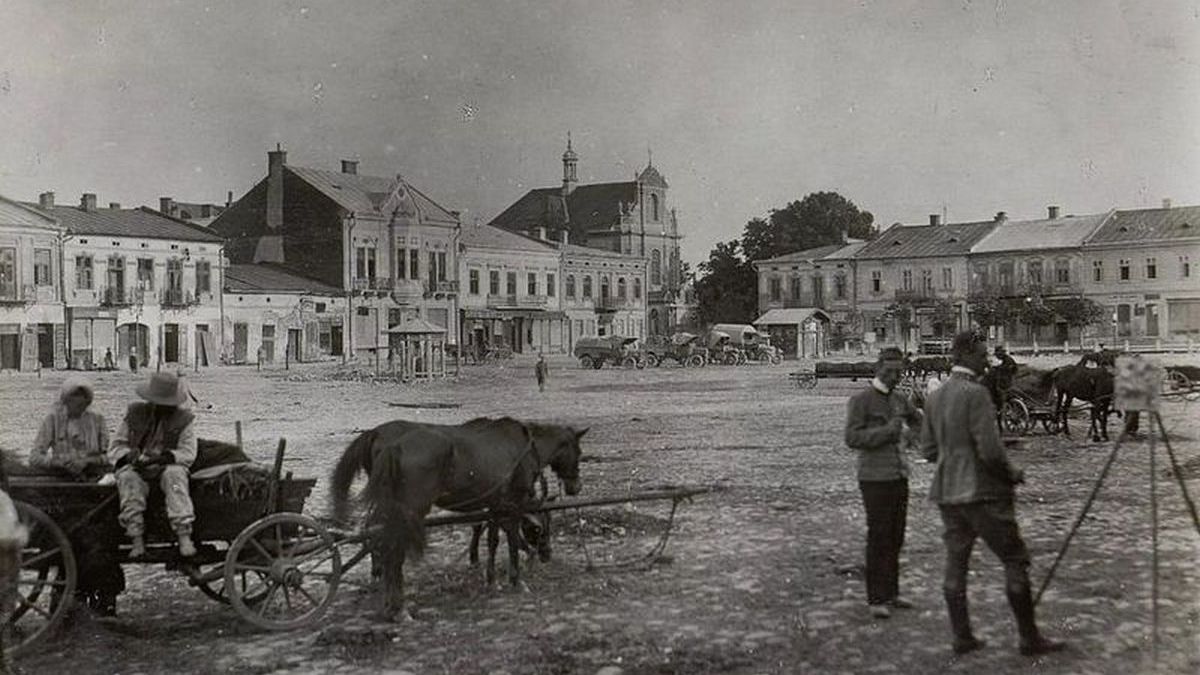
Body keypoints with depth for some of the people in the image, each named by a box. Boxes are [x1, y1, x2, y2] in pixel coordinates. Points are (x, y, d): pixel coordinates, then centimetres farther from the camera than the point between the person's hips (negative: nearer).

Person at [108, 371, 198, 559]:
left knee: (175, 474, -35)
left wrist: (164, 457, -21)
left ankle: (184, 536, -42)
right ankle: (137, 540, -38)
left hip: (166, 467, -1)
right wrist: (129, 456, -12)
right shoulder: (135, 414, 10)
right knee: (128, 478, -33)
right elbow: (116, 446, 11)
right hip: (135, 467, 1)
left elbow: (188, 452, -4)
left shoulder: (182, 419, 6)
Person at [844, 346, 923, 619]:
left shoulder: (898, 399, 13)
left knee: (895, 538, 9)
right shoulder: (860, 400, -7)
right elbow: (852, 438, -14)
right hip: (875, 478, -6)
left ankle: (890, 593, 19)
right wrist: (887, 430, -22)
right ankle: (876, 599, 0)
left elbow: (921, 424, 23)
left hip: (899, 476, 6)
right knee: (878, 538, -5)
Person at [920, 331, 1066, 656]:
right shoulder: (976, 394, -15)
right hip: (982, 492, -8)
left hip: (947, 493, 8)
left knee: (955, 563, 10)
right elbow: (990, 450, -19)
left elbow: (928, 449, 14)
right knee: (1015, 560, 2)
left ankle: (962, 637, 15)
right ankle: (1029, 637, 6)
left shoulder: (935, 397, 9)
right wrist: (1012, 474, -4)